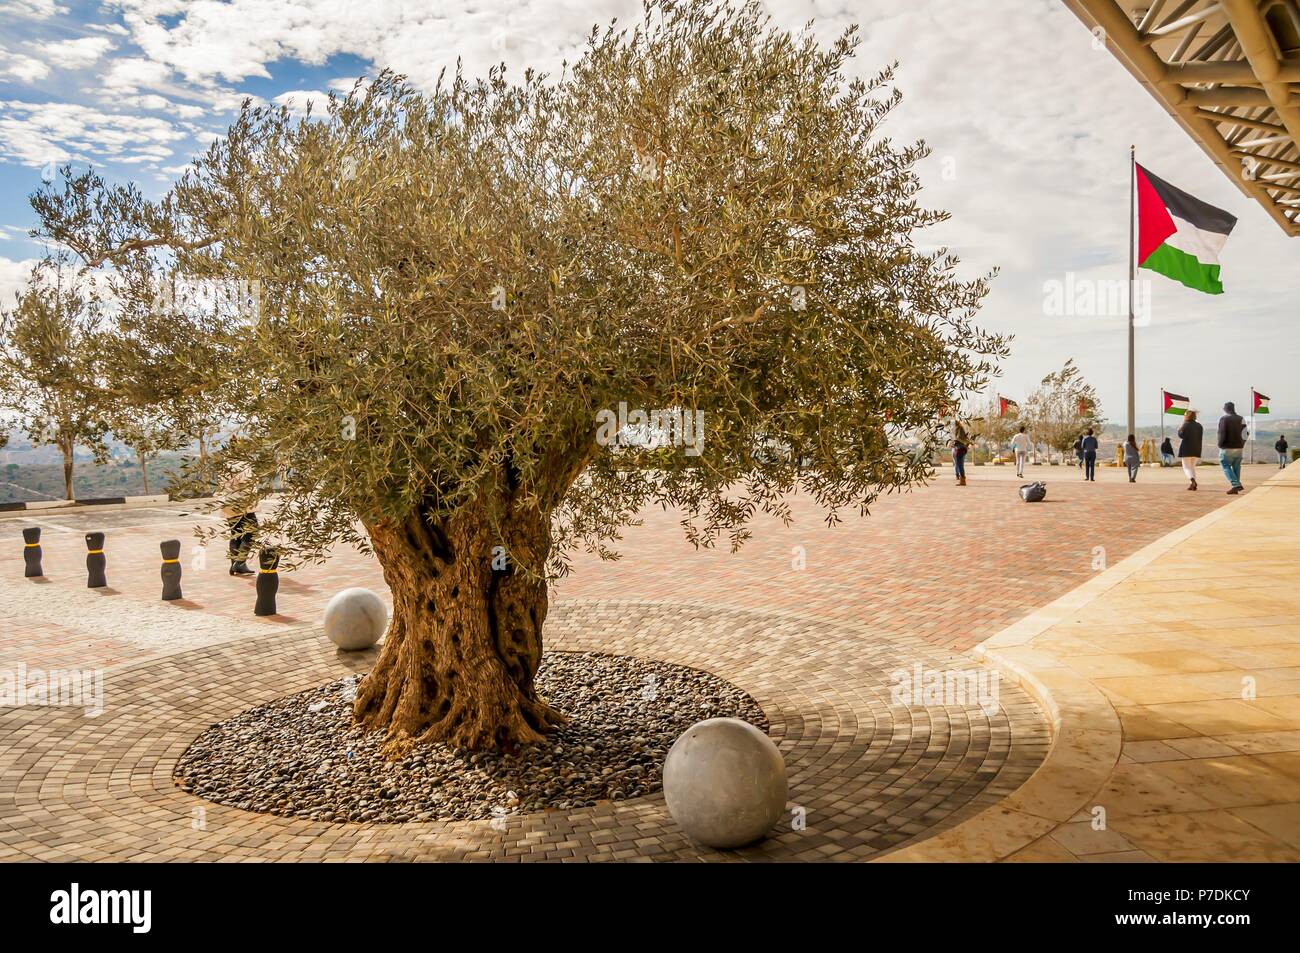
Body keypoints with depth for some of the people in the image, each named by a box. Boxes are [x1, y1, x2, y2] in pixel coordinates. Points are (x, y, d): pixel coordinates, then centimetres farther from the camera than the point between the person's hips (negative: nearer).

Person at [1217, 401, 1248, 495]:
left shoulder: (1223, 419, -9)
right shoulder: (1241, 419, 8)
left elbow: (1222, 434, -14)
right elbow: (1244, 434, 6)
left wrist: (1220, 444, -2)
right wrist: (1241, 444, 15)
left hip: (1227, 448, -5)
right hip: (1238, 448, 6)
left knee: (1226, 466, -2)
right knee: (1236, 467, 12)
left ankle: (1235, 484, -18)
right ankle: (1236, 486, 12)